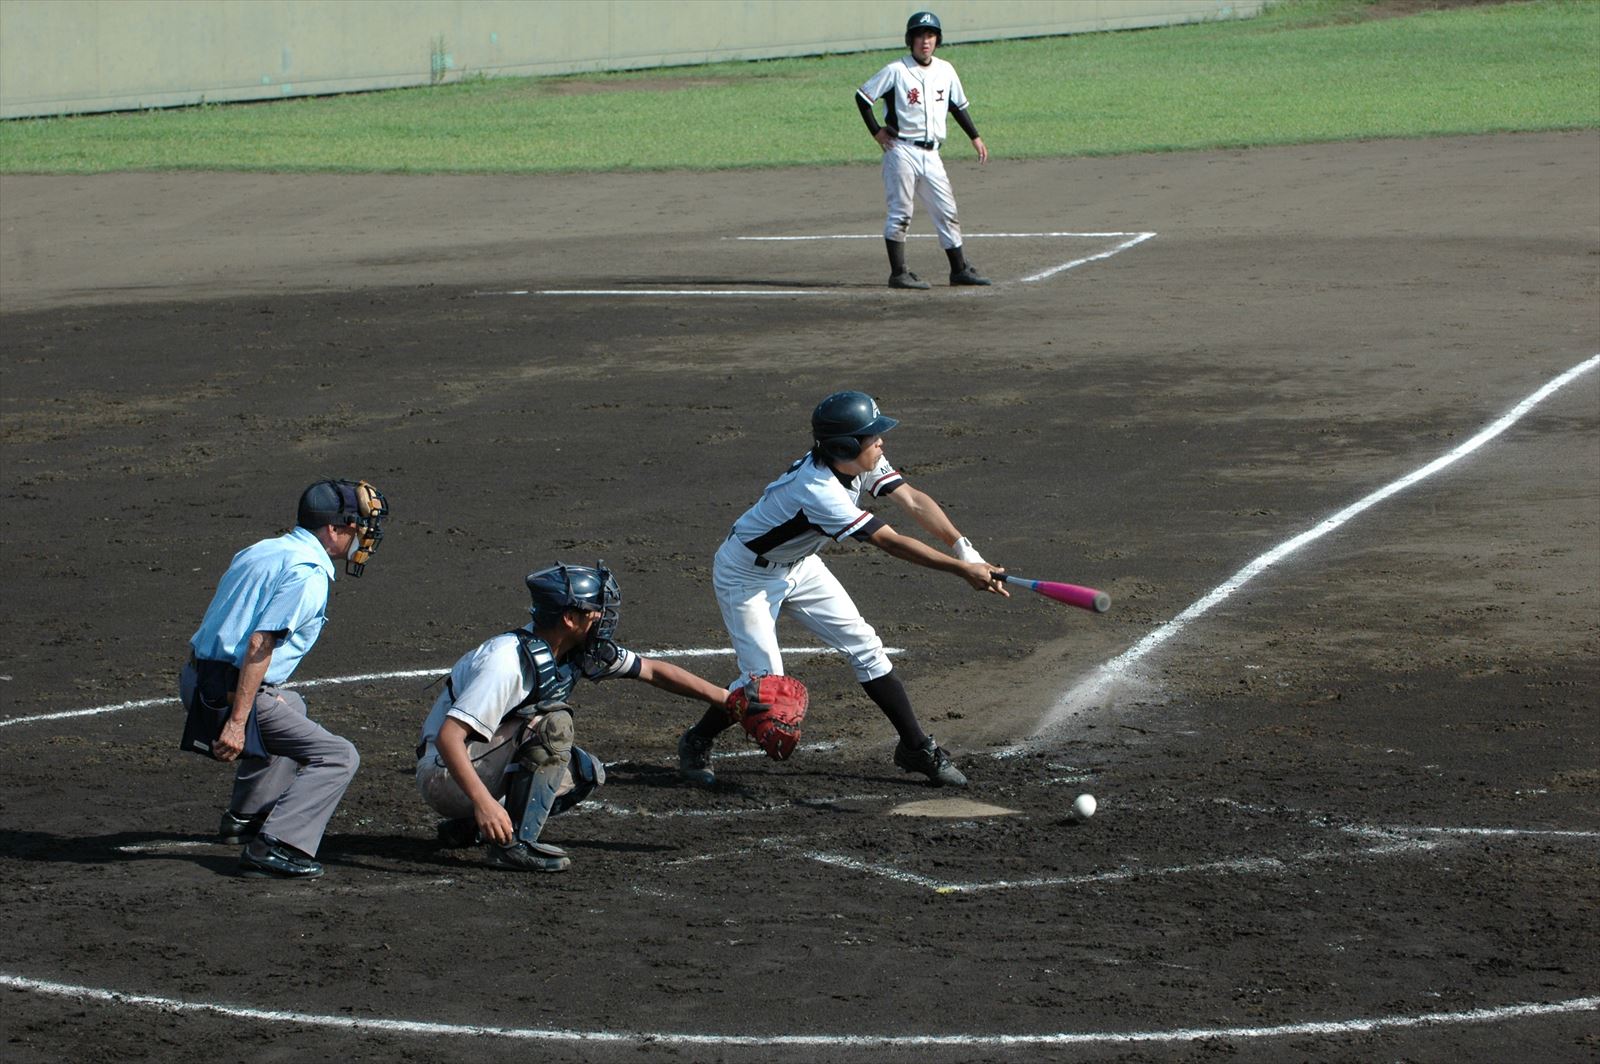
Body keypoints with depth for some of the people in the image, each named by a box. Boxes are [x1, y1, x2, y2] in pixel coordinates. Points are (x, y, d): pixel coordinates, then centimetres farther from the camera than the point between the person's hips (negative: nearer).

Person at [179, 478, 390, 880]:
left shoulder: (262, 551, 17)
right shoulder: (309, 571, -13)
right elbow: (260, 644, -22)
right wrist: (237, 722, -25)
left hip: (196, 681, 10)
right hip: (230, 694, -10)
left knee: (290, 706, 38)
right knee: (337, 757, -8)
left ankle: (245, 816, 37)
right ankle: (275, 847, -21)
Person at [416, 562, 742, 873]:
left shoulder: (577, 651, -1)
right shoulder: (509, 660, -27)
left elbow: (652, 670, 9)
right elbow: (449, 736, -34)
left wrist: (724, 697, 8)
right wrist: (483, 801, -44)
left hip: (489, 767, 9)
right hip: (443, 777, -9)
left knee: (587, 773, 4)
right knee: (553, 724, -23)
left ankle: (469, 826, 6)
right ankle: (513, 843, -22)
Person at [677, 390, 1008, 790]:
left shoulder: (861, 462, -14)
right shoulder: (817, 490, -38)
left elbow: (913, 501, -15)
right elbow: (890, 542, -38)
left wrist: (966, 552, -28)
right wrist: (963, 570, -36)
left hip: (798, 566, 8)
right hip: (747, 574, -8)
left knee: (864, 646, 1)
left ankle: (917, 747, 9)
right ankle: (696, 744, 11)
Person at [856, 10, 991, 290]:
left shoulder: (945, 71, 9)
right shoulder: (896, 71, -8)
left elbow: (957, 106, 21)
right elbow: (862, 96, -4)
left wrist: (975, 137, 18)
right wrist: (877, 132, -7)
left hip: (931, 154, 5)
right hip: (902, 150, -5)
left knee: (947, 212, 6)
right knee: (901, 213, -3)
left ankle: (960, 270, 12)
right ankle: (898, 274, 1)